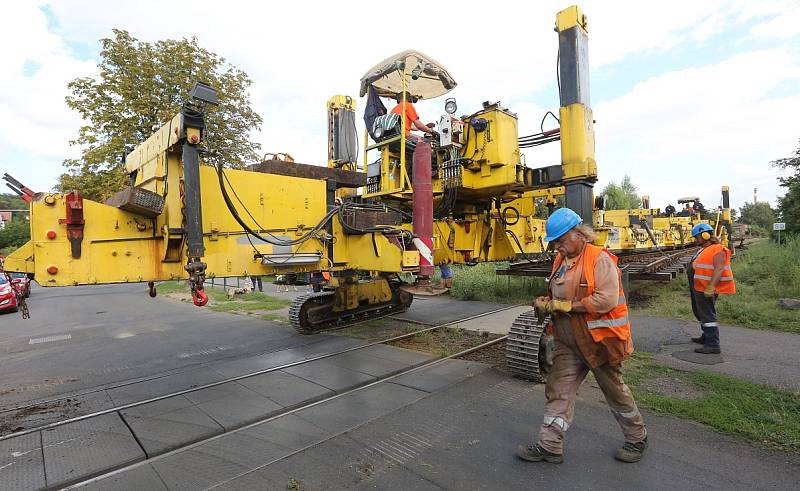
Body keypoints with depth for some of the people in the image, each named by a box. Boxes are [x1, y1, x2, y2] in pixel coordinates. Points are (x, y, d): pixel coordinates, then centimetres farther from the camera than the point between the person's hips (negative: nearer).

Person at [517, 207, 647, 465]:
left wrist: (566, 306, -23)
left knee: (615, 392, 13)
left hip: (599, 339, -6)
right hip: (568, 342, 7)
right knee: (558, 390, 5)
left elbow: (607, 300, -26)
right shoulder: (561, 260, 7)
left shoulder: (600, 258, -16)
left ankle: (637, 439, 39)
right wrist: (546, 302, -3)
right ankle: (549, 446, 15)